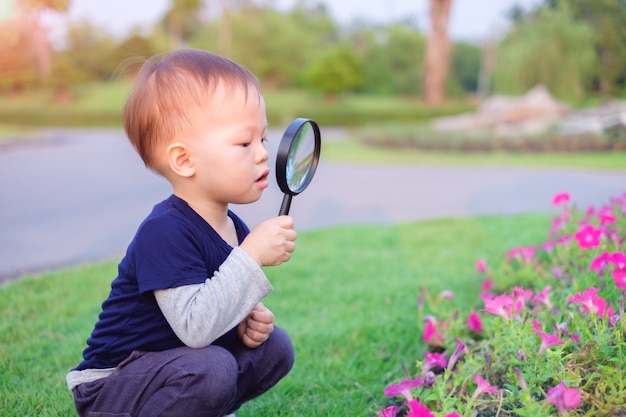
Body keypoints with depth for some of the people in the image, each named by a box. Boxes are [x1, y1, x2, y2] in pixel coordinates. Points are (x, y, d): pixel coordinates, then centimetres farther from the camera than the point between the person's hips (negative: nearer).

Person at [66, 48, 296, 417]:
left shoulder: (236, 229, 0)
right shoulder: (165, 231, -26)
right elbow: (194, 327, -34)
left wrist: (249, 323, -8)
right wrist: (251, 256, -32)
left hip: (168, 366, 8)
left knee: (275, 346, 1)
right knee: (211, 368, -32)